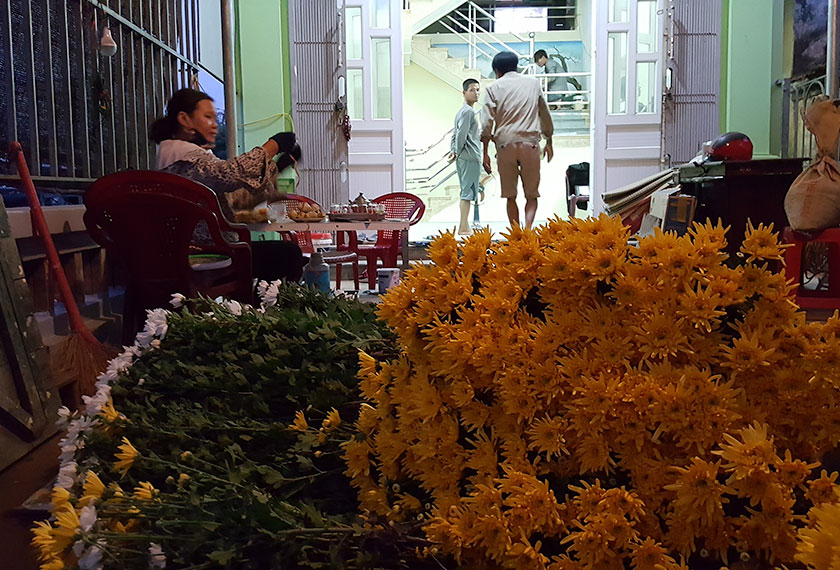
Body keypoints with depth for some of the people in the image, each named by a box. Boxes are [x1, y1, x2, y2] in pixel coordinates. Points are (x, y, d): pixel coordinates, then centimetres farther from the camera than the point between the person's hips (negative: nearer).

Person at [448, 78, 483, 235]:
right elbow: (462, 134, -19)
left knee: (466, 191, 13)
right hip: (470, 157, -10)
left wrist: (453, 151, 9)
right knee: (468, 192, -8)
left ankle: (465, 226, 17)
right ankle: (463, 227, -6)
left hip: (463, 158, 10)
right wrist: (458, 152, -8)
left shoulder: (462, 111, 19)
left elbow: (455, 134, 19)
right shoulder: (469, 111, -12)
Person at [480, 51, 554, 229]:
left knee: (510, 196, 10)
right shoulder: (533, 84, 15)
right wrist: (549, 143, 33)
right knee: (531, 195, 6)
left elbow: (487, 123, -3)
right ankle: (527, 227, -18)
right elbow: (545, 115, 21)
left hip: (505, 144, -1)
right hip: (530, 143, 1)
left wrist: (485, 152, -1)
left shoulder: (494, 89, 6)